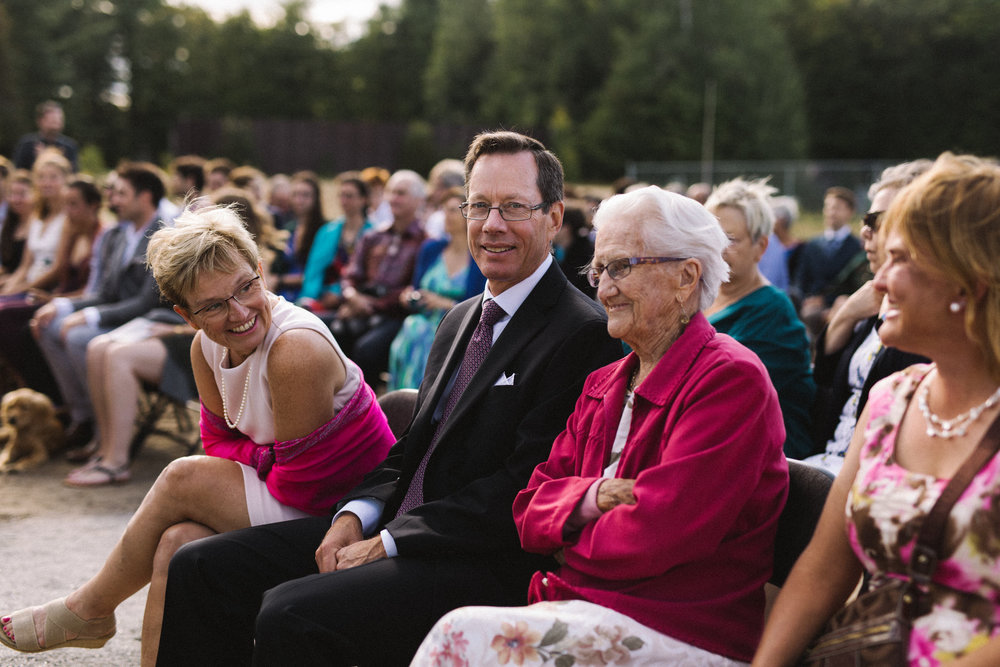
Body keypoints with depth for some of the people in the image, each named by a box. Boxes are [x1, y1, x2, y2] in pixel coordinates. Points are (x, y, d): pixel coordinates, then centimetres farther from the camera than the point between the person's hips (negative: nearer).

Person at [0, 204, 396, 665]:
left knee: (182, 480, -14)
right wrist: (265, 455, -12)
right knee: (179, 541, -16)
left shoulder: (296, 350, -29)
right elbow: (218, 442, 8)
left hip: (337, 513, -7)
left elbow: (298, 484, -23)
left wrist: (252, 456, -4)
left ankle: (91, 607, 9)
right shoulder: (207, 348, -2)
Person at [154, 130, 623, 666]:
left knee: (292, 613, -29)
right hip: (397, 531, 9)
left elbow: (526, 487, -18)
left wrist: (388, 543, -16)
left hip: (489, 563, -9)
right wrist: (357, 516, 0)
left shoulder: (583, 334, -11)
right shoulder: (461, 320, 19)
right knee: (200, 567, -2)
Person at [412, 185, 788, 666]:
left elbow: (655, 534, -18)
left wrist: (570, 541, -1)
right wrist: (591, 499, -8)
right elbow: (530, 510, 13)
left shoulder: (731, 380, -9)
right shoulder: (603, 385, 18)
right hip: (582, 606, 7)